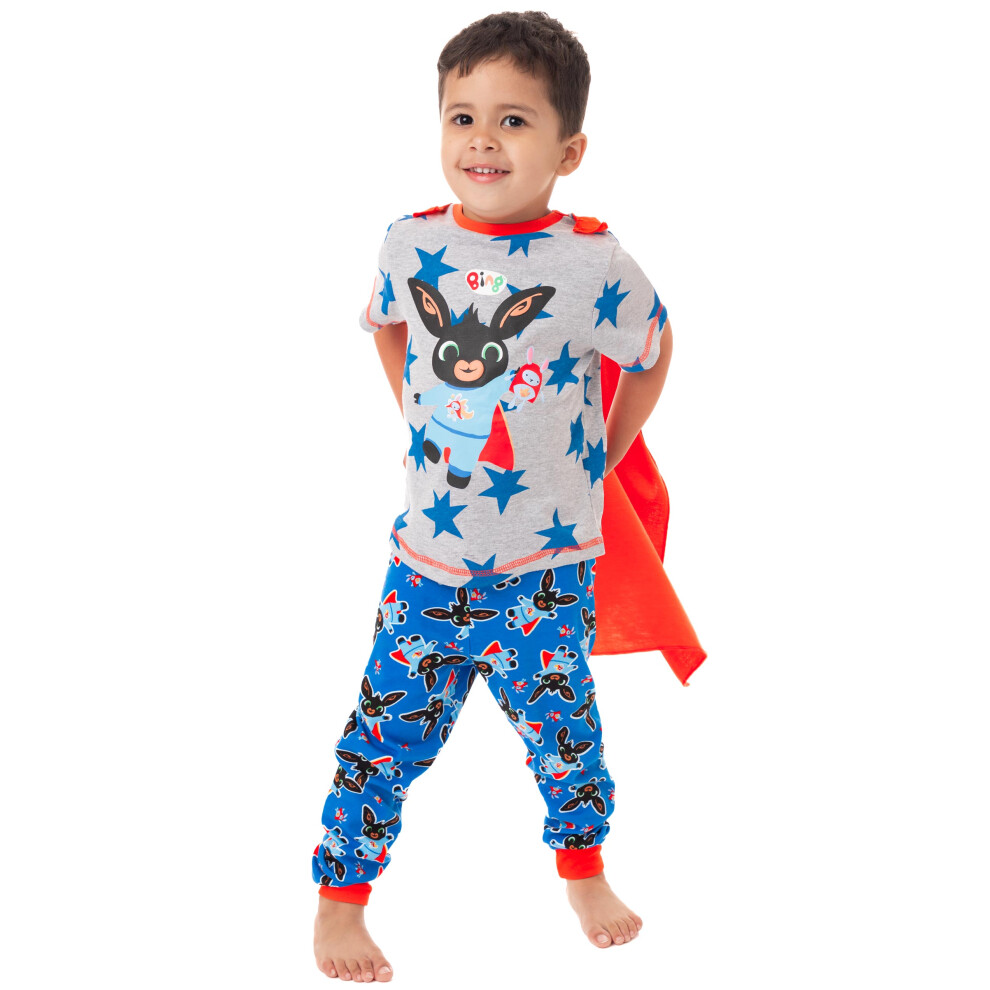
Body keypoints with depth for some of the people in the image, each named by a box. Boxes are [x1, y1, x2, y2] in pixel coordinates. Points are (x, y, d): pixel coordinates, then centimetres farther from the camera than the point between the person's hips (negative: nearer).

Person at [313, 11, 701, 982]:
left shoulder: (593, 262, -15)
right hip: (429, 553, 2)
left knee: (559, 721, 14)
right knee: (389, 728, 5)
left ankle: (582, 868, 40)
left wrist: (604, 456, 9)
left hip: (550, 563, -1)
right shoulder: (410, 243, -5)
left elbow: (651, 352, 5)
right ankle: (341, 897, 22)